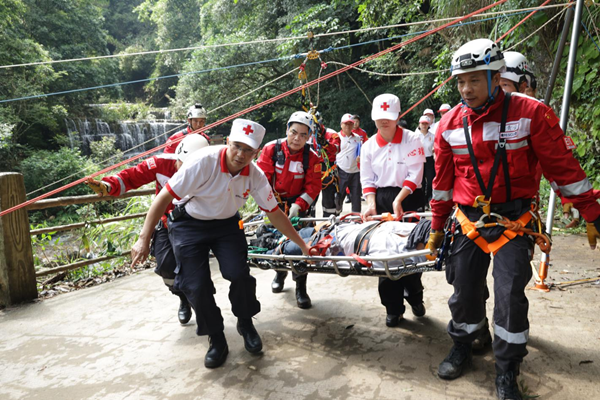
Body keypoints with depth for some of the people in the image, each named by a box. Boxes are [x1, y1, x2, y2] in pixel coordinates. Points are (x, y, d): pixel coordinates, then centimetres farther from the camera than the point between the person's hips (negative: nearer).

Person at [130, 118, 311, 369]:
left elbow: (275, 214, -5)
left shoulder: (255, 176, -16)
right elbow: (165, 197, -24)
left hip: (226, 224, 2)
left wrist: (302, 245, -1)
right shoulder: (204, 161, -29)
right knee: (197, 286, -9)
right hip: (189, 224, -2)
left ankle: (245, 324, 14)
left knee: (238, 274, -16)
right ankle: (216, 339, 15)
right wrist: (144, 239, -24)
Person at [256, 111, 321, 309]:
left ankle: (301, 289, 6)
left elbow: (313, 186, -11)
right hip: (275, 203, 1)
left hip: (299, 204, -1)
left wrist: (298, 205, -23)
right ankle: (280, 273, 39)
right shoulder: (271, 149, -12)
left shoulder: (311, 157, -11)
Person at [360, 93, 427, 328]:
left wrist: (399, 200, -21)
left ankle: (414, 296, 29)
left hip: (408, 198, -3)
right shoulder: (369, 145, 5)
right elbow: (367, 178, 4)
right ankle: (393, 307, 15)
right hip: (381, 200, 3)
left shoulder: (412, 140, -5)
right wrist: (371, 203, -10)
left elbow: (415, 176, -11)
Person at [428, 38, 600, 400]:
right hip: (468, 221, 3)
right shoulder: (450, 124, 0)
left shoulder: (530, 113, -10)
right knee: (465, 290, 10)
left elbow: (563, 166, -5)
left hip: (513, 220, -3)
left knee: (511, 294, -4)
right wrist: (437, 227, 12)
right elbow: (443, 179, 8)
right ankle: (462, 346, 36)